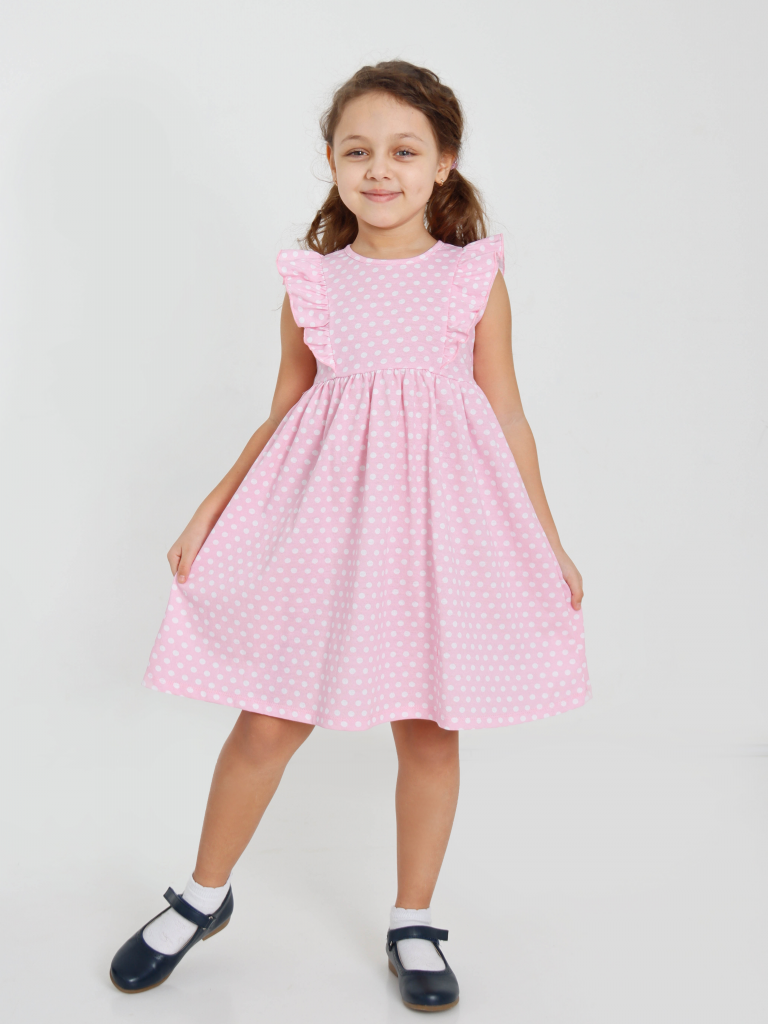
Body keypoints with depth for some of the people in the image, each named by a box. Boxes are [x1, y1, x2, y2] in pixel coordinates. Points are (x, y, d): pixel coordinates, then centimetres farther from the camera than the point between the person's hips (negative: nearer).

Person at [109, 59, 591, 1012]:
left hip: (440, 514, 0)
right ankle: (203, 897, 29)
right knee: (268, 722, 5)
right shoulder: (312, 282, 4)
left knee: (429, 727, 8)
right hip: (324, 511, 1)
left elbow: (507, 416, 6)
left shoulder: (476, 278, 2)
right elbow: (282, 416, 11)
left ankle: (414, 922, 29)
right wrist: (210, 510, 6)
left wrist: (549, 541, 8)